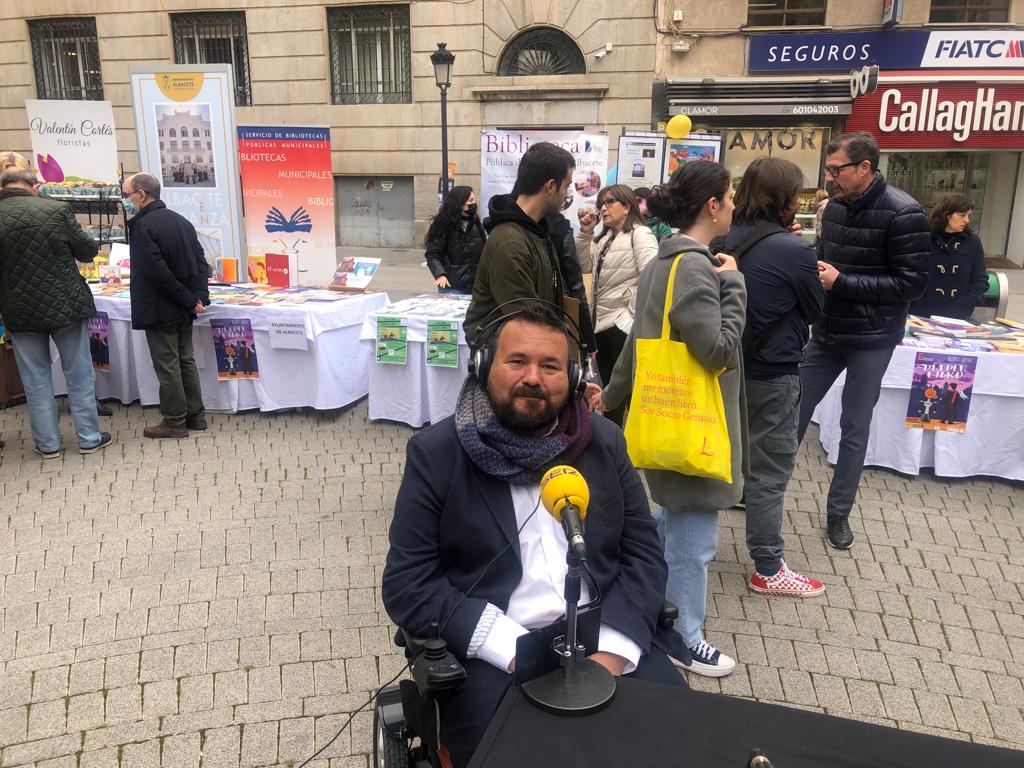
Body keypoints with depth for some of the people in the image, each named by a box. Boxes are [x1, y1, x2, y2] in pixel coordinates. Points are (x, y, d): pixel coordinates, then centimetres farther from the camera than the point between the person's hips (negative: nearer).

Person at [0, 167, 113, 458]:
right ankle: (89, 438, 18)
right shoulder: (57, 210, -13)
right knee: (79, 376, 11)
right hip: (66, 306, -1)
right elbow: (88, 251, -2)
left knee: (36, 381, 12)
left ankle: (48, 444, 19)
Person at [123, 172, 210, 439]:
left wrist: (190, 301, -16)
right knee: (186, 361, 15)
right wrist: (199, 296, -2)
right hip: (183, 310, 8)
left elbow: (158, 273, -23)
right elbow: (201, 262, 6)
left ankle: (174, 422, 10)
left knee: (167, 367, 1)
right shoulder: (180, 221, 9)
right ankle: (195, 415, 22)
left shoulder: (143, 226, -16)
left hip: (159, 311, -8)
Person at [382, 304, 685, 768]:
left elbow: (643, 552, 5)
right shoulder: (435, 453, -5)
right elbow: (406, 586, -8)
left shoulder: (604, 442, 5)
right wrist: (519, 652, -17)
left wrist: (612, 650, -12)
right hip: (493, 655, -3)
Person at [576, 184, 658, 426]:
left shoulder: (640, 234, -10)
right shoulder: (604, 237, 16)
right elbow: (585, 266, 14)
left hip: (624, 323, -8)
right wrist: (585, 234, 3)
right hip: (602, 321, 8)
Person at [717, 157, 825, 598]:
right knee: (770, 470, 3)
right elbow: (814, 311, -4)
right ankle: (768, 570, 15)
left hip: (730, 366, 7)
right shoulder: (795, 250, -19)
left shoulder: (726, 241, 0)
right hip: (772, 375, -7)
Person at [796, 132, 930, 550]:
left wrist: (842, 282, -22)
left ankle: (839, 512, 22)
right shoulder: (835, 206, 4)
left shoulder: (903, 213, -15)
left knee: (854, 429, 6)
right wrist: (813, 270, -6)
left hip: (871, 340, -5)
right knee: (794, 413, 11)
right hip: (826, 332, 6)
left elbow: (912, 283, -17)